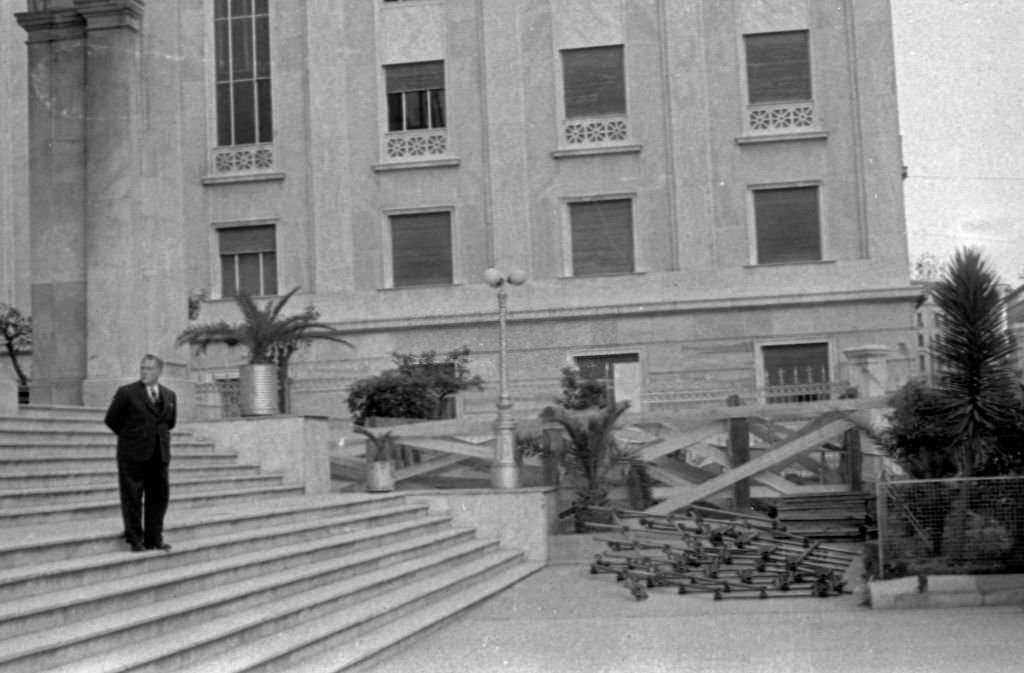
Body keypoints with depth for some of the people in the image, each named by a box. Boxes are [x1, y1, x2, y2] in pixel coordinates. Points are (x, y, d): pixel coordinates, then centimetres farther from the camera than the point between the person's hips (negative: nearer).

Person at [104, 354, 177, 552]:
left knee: (158, 497, 6)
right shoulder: (126, 392, -5)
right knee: (132, 498, 1)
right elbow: (111, 420, 1)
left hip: (160, 454, 4)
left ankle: (154, 539, 15)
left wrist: (159, 436, 11)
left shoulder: (169, 395, 8)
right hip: (133, 454, -4)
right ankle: (135, 540, 9)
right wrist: (129, 436, 6)